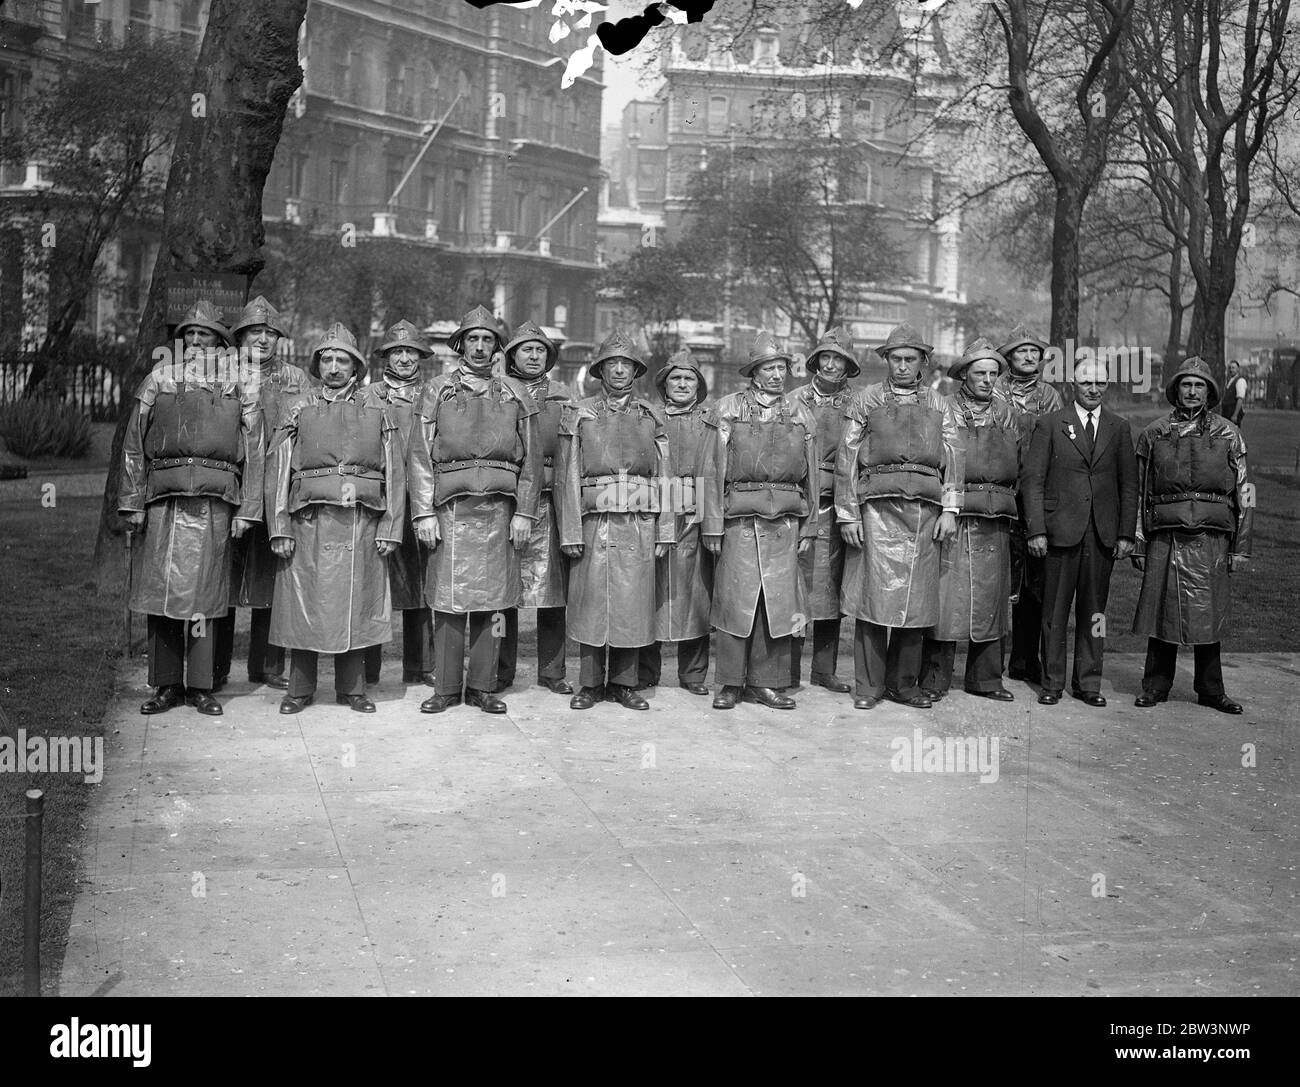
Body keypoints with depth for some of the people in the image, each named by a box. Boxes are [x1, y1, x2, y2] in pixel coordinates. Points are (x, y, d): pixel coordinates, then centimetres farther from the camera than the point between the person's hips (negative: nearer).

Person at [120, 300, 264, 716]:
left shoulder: (240, 385, 11)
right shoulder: (159, 378, 13)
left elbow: (255, 450, 8)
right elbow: (133, 444, 10)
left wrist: (247, 510, 1)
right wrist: (132, 503, 2)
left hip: (215, 499, -1)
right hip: (163, 496, 1)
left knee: (204, 592, 0)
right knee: (161, 590, 1)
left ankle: (200, 686, 7)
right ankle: (166, 685, 9)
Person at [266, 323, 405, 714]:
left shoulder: (378, 414, 10)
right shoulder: (299, 412, 8)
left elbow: (395, 474, 6)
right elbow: (278, 472, 4)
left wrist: (390, 529, -2)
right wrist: (279, 529, -5)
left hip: (362, 524, 1)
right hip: (309, 521, 0)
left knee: (356, 606, 4)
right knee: (304, 606, 2)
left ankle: (352, 688, 15)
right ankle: (300, 689, 13)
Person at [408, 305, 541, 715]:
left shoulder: (515, 394, 12)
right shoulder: (438, 392, 9)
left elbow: (531, 458, 8)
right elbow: (420, 456, 3)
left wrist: (524, 512, 0)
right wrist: (423, 513, -6)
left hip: (500, 508, 1)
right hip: (451, 507, -1)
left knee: (493, 603, 3)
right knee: (448, 602, -1)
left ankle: (482, 687, 11)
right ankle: (446, 688, 8)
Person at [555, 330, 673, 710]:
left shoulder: (651, 417, 11)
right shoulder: (578, 414, 7)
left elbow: (665, 477, 8)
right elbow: (566, 477, 2)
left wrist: (665, 531, 1)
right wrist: (570, 532, -6)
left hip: (640, 523, 1)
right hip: (594, 521, -1)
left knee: (633, 604, 3)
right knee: (590, 603, 2)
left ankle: (623, 683, 14)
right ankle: (590, 684, 13)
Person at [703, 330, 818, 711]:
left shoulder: (800, 414, 12)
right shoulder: (728, 409, 3)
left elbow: (811, 474, 13)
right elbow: (713, 470, -1)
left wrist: (809, 526, 8)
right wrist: (712, 526, -7)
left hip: (785, 521, 3)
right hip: (740, 519, -2)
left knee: (779, 602, 2)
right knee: (735, 599, -2)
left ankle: (766, 682, 12)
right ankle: (730, 683, 8)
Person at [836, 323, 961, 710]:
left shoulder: (938, 405, 17)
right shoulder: (865, 400, 9)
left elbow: (952, 459, 12)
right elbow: (846, 459, 5)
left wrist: (950, 510, 0)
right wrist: (847, 515, -2)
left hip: (925, 508, 2)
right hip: (877, 506, -2)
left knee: (916, 600, 3)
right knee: (874, 595, -7)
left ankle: (904, 683, 13)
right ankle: (868, 685, 1)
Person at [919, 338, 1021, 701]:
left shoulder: (1008, 415, 15)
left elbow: (1019, 467, 21)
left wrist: (1005, 501, 12)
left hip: (995, 521, 4)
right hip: (950, 516, -4)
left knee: (991, 597, 6)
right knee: (946, 594, -6)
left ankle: (986, 679, 14)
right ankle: (934, 680, 1)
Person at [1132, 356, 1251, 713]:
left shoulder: (1228, 435, 8)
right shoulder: (1153, 434, 10)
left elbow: (1244, 494, 8)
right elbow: (1140, 493, 11)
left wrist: (1241, 547, 2)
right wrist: (1139, 543, 6)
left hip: (1212, 539, 0)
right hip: (1165, 539, 0)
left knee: (1209, 615, 3)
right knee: (1161, 613, 2)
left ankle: (1210, 690, 15)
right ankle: (1156, 686, 14)